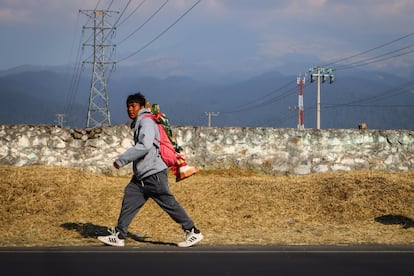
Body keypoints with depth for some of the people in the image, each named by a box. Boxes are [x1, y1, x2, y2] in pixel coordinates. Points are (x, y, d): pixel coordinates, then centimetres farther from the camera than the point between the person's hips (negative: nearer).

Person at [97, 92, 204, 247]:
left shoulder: (146, 121, -10)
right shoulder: (138, 124, 20)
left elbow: (145, 145, -24)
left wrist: (122, 160, -21)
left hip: (153, 173, -10)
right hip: (141, 176, 10)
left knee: (168, 203, -6)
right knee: (129, 201, 4)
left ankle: (193, 233, 1)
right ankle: (119, 236, 5)